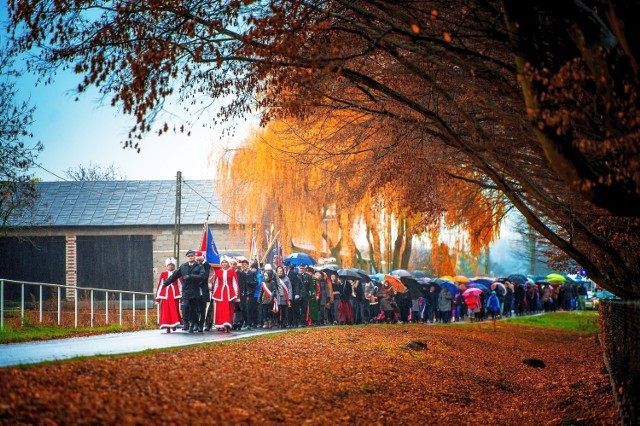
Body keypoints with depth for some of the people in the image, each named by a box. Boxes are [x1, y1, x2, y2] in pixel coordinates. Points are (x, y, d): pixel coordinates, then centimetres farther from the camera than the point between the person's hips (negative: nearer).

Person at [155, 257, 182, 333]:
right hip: (165, 294, 1)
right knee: (165, 310, -2)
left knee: (174, 309, -4)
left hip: (174, 294, -1)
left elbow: (181, 284, 4)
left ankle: (174, 325, 13)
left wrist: (181, 296, -1)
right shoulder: (163, 274, 6)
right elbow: (159, 284, 7)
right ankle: (167, 327, 4)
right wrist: (157, 296, 5)